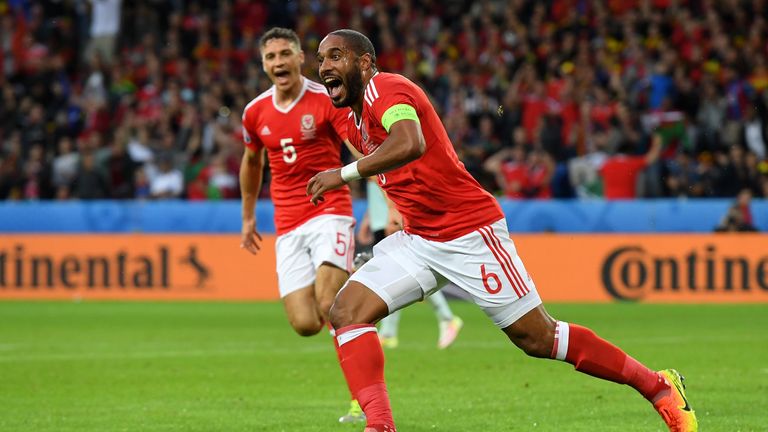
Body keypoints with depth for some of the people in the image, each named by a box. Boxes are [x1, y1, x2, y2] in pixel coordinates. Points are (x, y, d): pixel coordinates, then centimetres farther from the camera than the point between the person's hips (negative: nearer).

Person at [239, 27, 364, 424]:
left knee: (329, 307, -23)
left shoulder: (326, 100, -8)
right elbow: (251, 161, 26)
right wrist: (248, 217, 31)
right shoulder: (255, 112, 7)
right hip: (288, 225, 4)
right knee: (305, 325, -8)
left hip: (330, 211, -4)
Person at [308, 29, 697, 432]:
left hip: (470, 232, -9)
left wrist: (345, 173, -30)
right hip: (417, 240, 9)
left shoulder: (384, 88, -16)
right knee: (346, 311, -9)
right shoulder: (355, 120, 13)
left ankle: (659, 388, 11)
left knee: (538, 338, -3)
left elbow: (410, 144, -37)